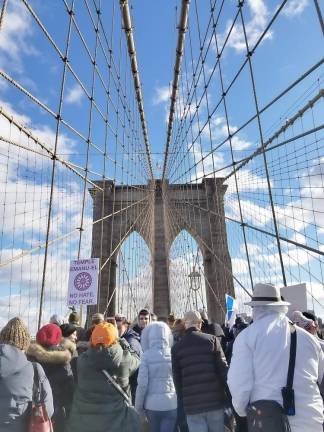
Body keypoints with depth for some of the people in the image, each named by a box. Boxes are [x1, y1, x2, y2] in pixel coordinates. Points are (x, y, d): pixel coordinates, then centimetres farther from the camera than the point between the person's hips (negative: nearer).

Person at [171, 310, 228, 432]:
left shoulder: (176, 347, 3)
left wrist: (182, 398, 11)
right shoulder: (211, 339, -1)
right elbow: (223, 368, -3)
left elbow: (176, 377, 3)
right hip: (215, 400, 0)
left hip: (191, 404, 0)